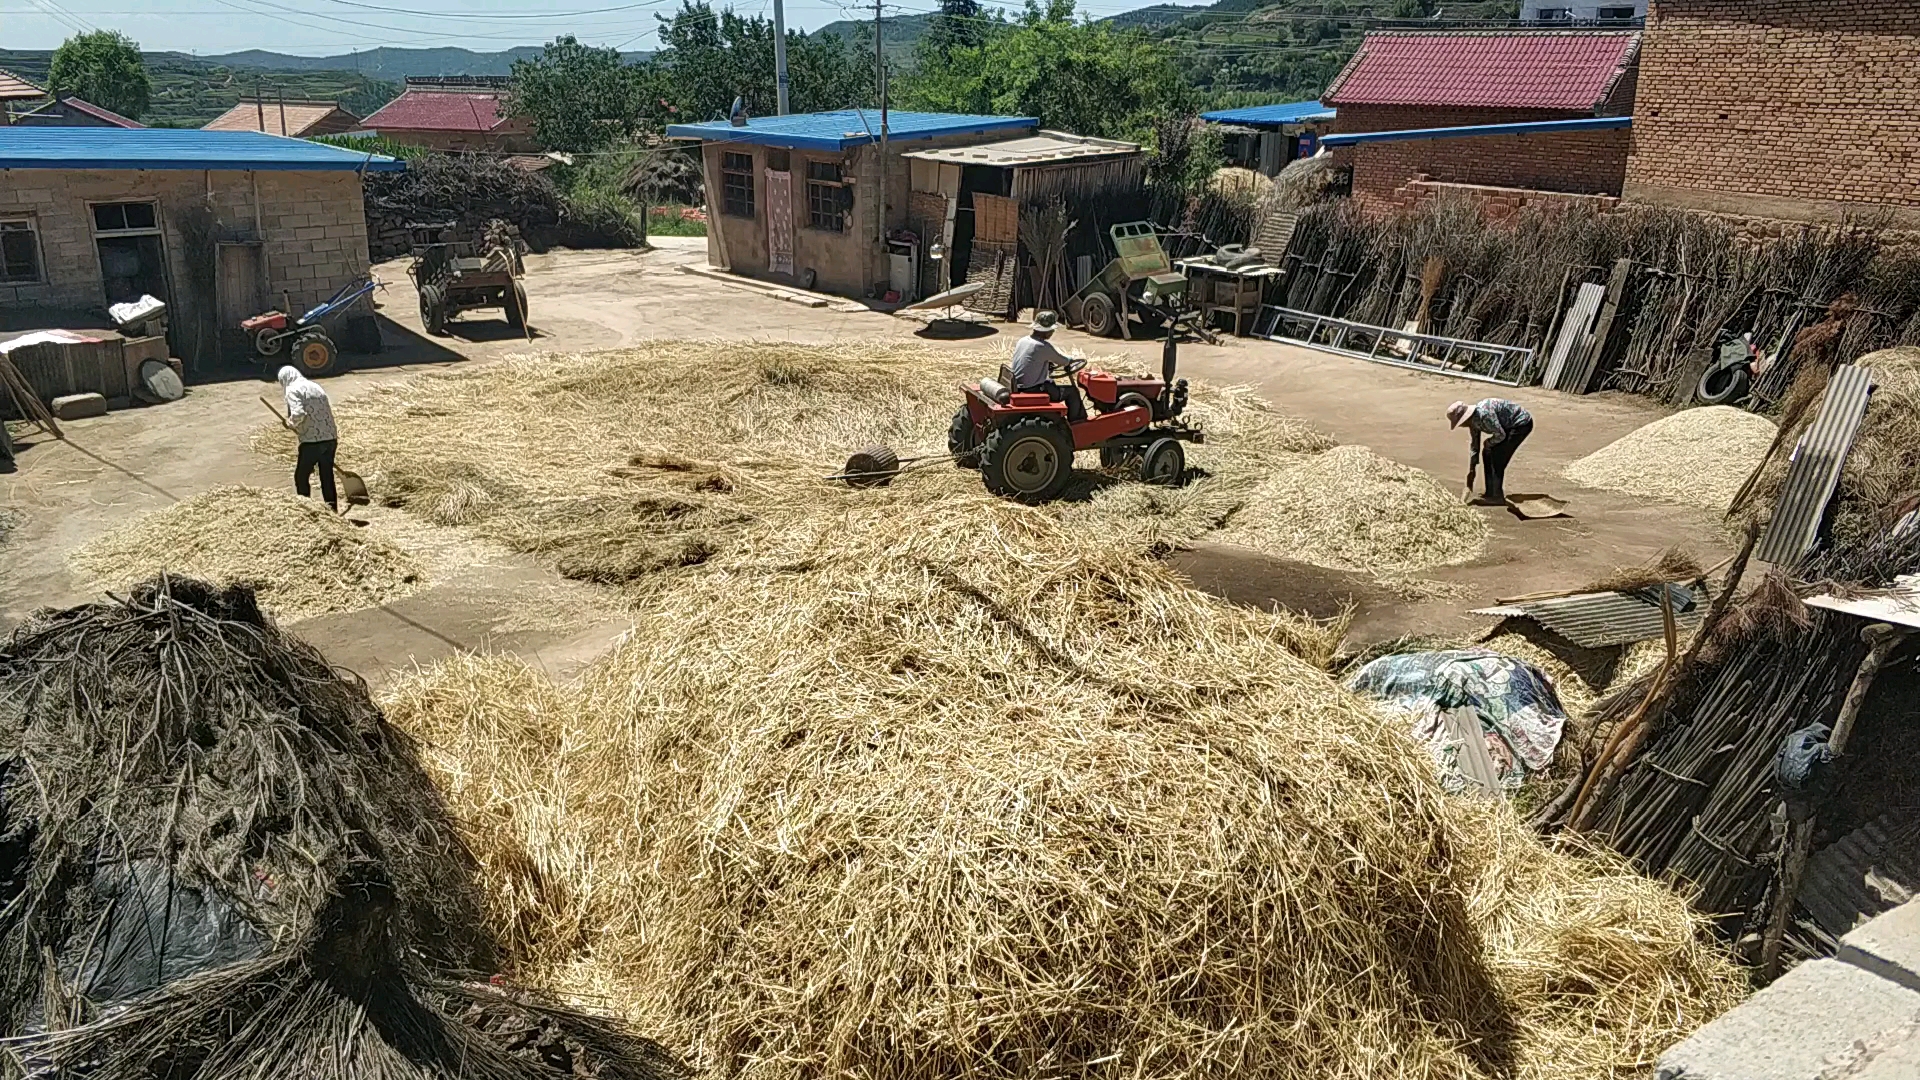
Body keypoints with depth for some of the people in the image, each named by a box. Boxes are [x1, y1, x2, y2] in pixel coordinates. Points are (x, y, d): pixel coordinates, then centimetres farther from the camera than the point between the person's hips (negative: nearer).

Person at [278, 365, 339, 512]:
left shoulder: (293, 390, -5)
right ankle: (333, 509, 18)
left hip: (312, 441, -7)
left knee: (301, 477, 9)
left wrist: (291, 423, 0)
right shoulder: (315, 386, 17)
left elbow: (298, 414, -20)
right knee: (327, 477, 15)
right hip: (331, 438, 7)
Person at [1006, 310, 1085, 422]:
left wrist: (1048, 363, 17)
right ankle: (1077, 422, 19)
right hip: (1032, 391, -9)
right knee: (1072, 391, 5)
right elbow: (1063, 362, -6)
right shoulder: (1043, 346, -20)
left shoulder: (1022, 341, 3)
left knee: (1051, 383, 33)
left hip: (1018, 388, 9)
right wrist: (1068, 361, 16)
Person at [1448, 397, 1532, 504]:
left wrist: (1489, 443, -6)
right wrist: (1471, 470, 15)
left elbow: (1500, 435, -27)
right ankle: (1491, 493, 14)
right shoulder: (1473, 420, 0)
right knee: (1488, 454, 7)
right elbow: (1474, 447, 11)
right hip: (1510, 426, 9)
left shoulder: (1484, 414, -31)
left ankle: (1497, 496, -6)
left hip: (1522, 423, -9)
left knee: (1497, 456, -13)